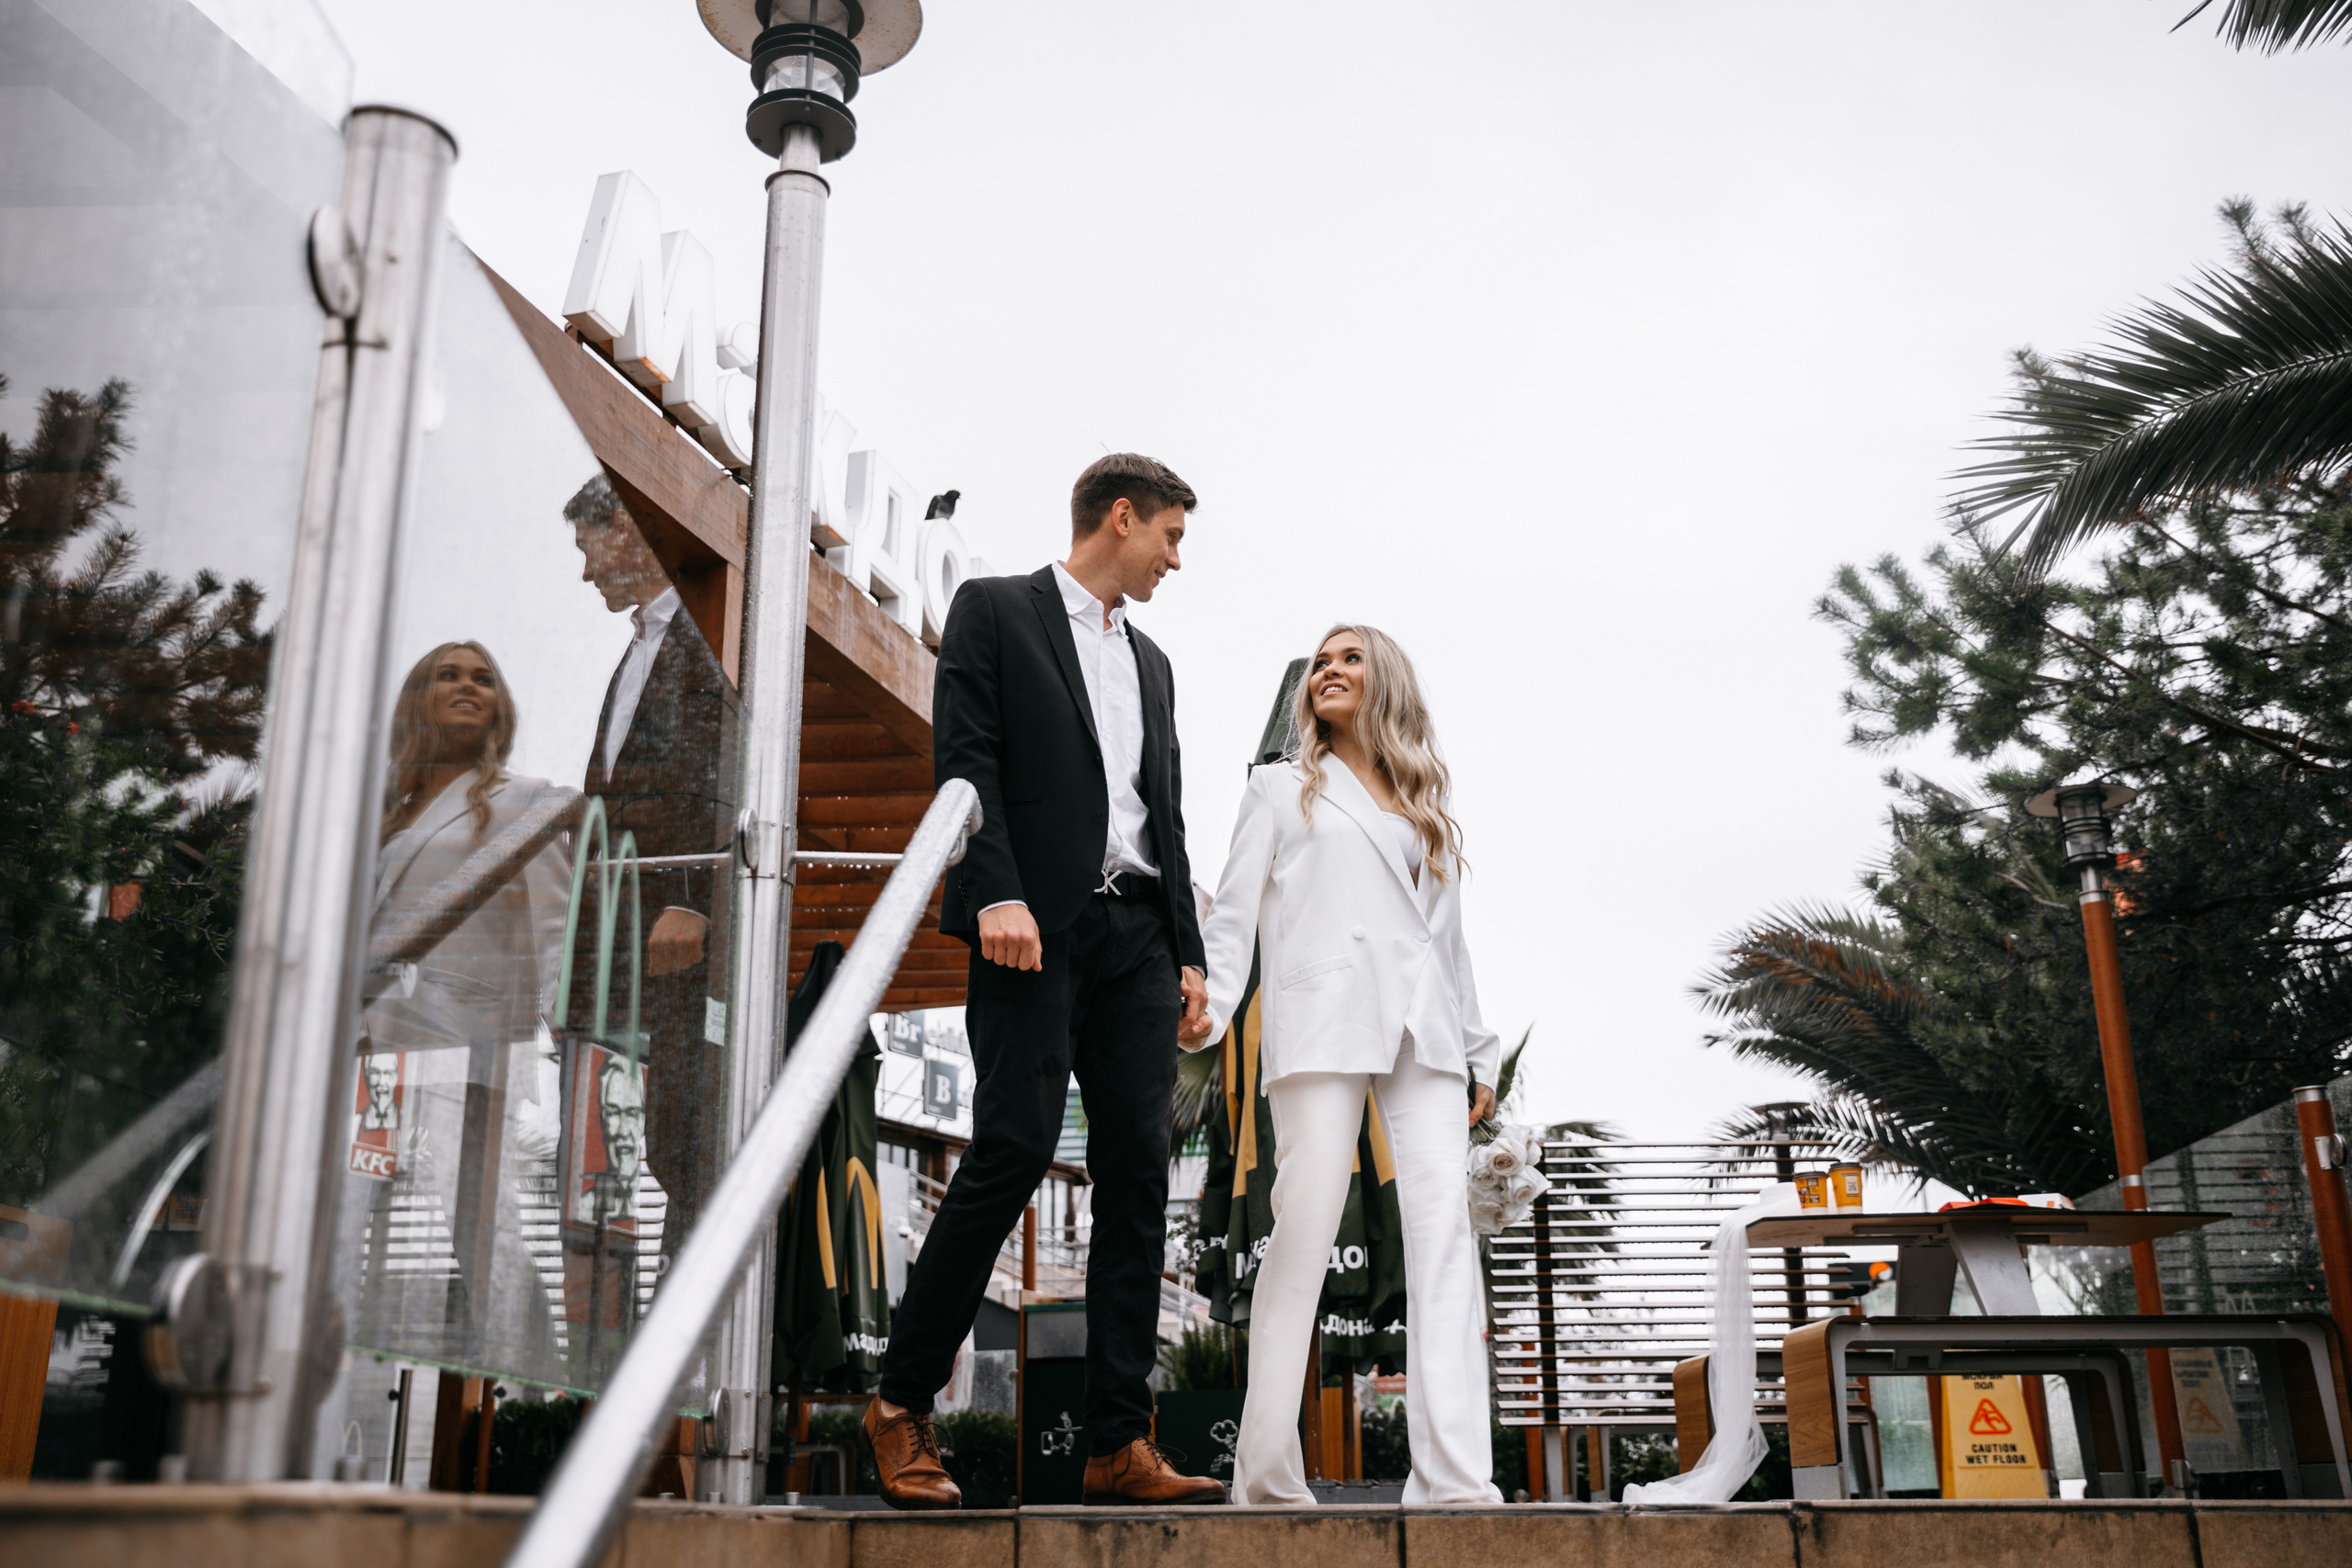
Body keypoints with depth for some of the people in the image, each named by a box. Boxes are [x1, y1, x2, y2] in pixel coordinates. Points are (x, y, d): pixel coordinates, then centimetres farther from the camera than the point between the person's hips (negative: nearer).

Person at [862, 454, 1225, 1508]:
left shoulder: (1150, 662, 26)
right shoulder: (994, 610, 8)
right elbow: (963, 757, -5)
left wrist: (1188, 951, 13)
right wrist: (996, 893, -18)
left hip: (1136, 934, 6)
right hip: (1036, 925, -6)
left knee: (1138, 1171, -2)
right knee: (1013, 1152, -14)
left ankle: (1120, 1444, 1)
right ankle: (901, 1404, 1)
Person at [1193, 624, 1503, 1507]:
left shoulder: (1427, 814, 27)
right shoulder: (1283, 788, 20)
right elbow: (1236, 908, 8)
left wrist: (1479, 1048, 16)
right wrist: (1207, 1001, -8)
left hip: (1423, 1033, 3)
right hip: (1324, 1021, -3)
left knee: (1443, 1227, -11)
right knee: (1304, 1229, -12)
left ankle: (1455, 1476, -16)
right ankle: (1267, 1476, -8)